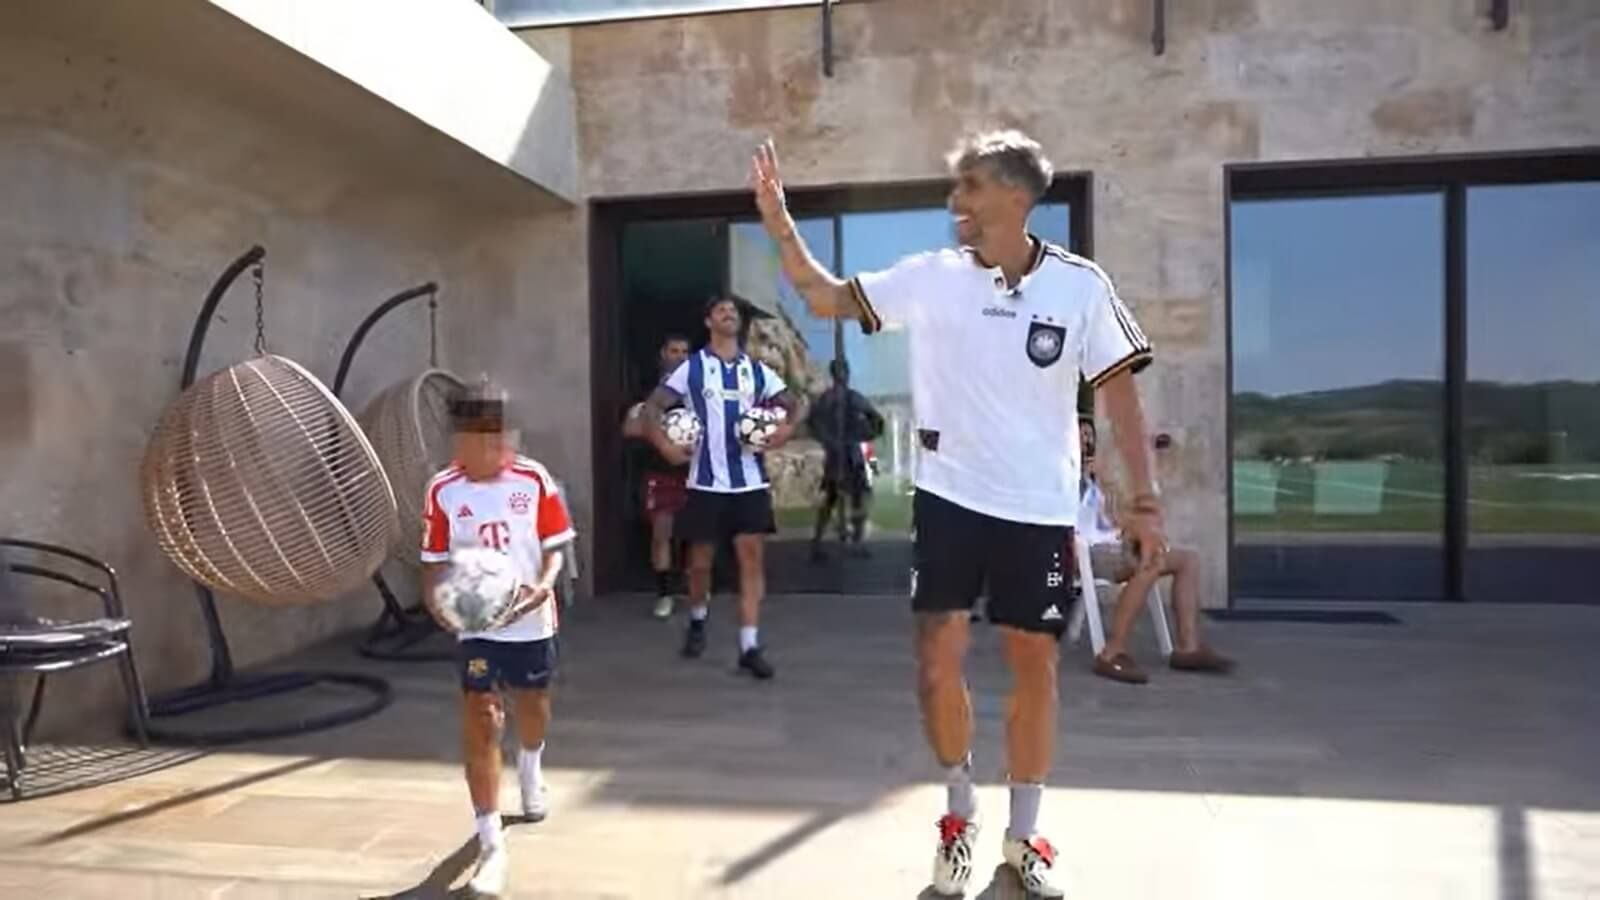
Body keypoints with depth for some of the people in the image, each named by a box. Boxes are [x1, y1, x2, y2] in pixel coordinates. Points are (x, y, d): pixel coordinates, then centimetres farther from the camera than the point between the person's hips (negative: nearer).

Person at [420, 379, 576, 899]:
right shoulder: (443, 491, -9)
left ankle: (530, 771, 56)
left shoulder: (534, 480, -10)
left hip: (530, 621, 1)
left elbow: (554, 546, -4)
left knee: (533, 709, 21)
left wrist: (544, 585, -23)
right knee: (480, 725, -7)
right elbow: (435, 560, -2)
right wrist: (435, 598, -22)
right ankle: (491, 844, 1)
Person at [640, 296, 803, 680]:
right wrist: (664, 445, -15)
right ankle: (697, 622, 36)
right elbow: (653, 406, -1)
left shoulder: (757, 370, 9)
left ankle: (750, 646, -2)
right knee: (700, 562, 8)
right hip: (706, 481, -2)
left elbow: (793, 404, 13)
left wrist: (787, 427, -8)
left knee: (753, 558, -4)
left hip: (750, 481, 2)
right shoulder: (692, 368, 1)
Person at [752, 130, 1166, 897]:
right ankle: (959, 816, 27)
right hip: (949, 500, 1)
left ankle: (1022, 836, 28)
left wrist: (1144, 500, -8)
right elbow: (826, 298, 4)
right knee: (937, 663, 1)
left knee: (1035, 668, 9)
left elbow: (1119, 394, -3)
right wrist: (781, 225, -11)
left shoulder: (1080, 285, -6)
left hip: (1040, 511, -1)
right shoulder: (930, 277, -2)